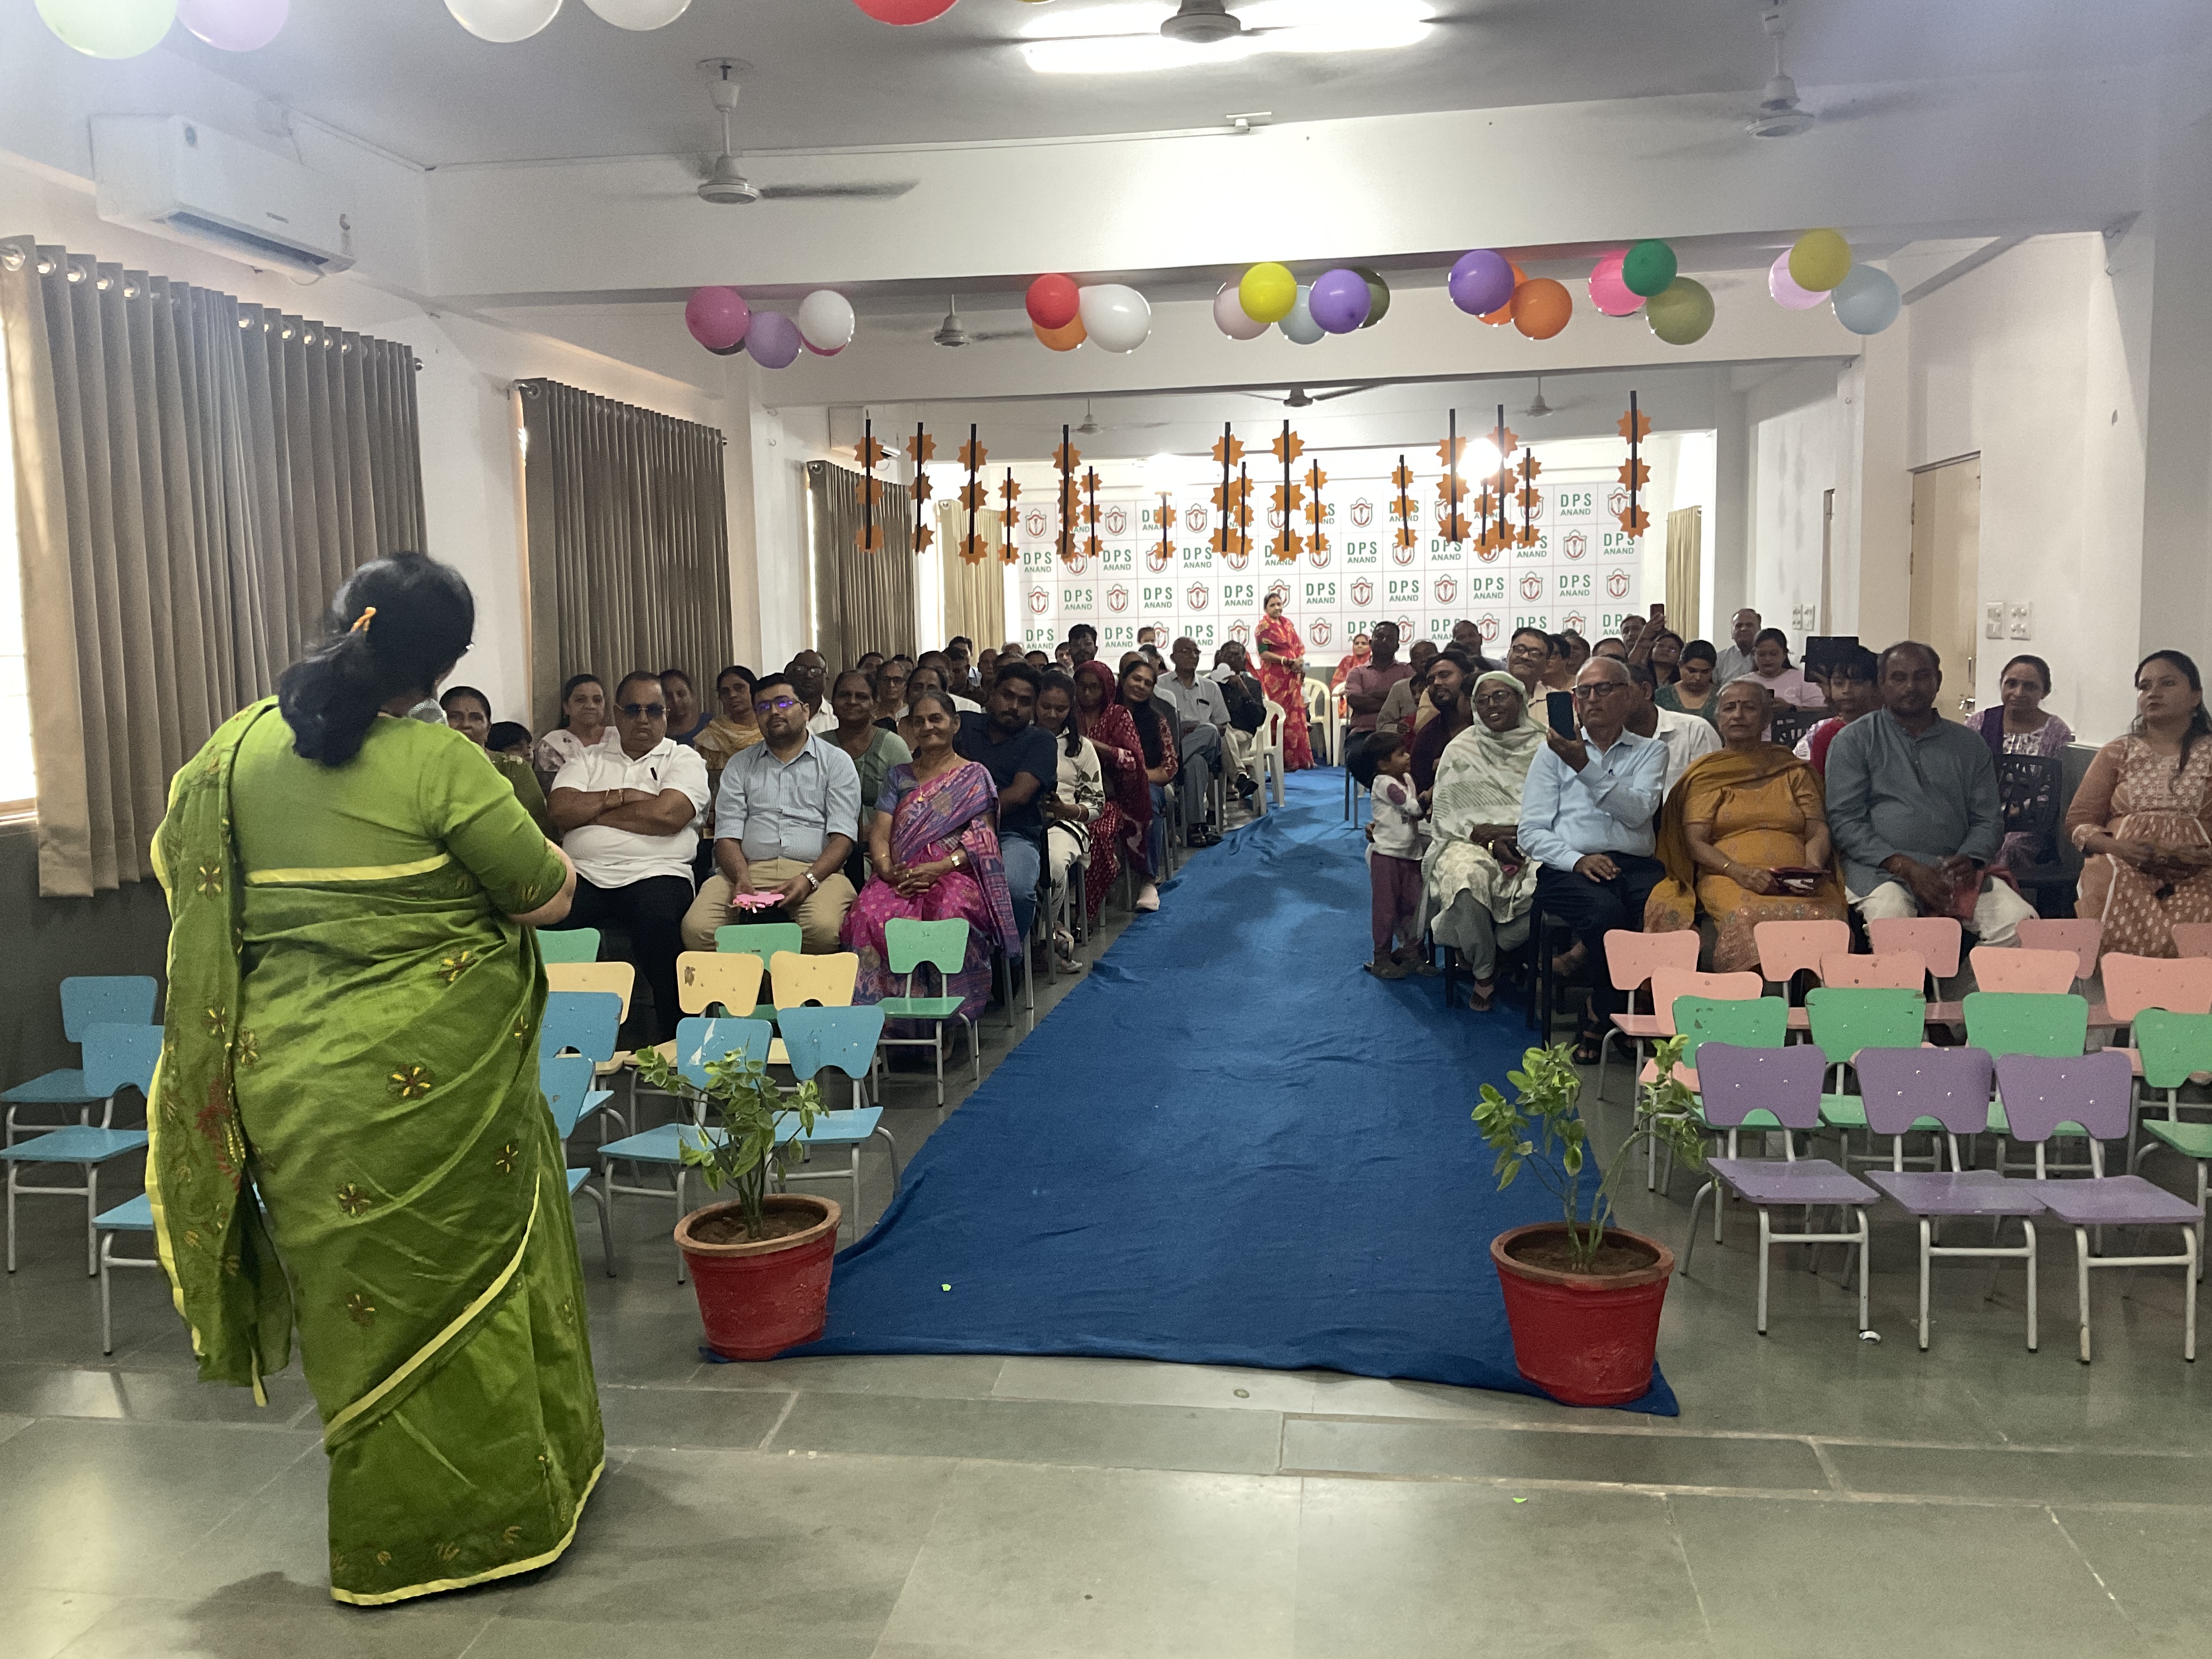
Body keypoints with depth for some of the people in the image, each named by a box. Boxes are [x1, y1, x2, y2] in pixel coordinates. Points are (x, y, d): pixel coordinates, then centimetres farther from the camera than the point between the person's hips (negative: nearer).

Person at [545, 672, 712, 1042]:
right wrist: (619, 797, -3)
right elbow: (559, 810, 3)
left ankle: (669, 1032, -17)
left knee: (658, 920, -35)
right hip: (584, 872, 3)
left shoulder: (684, 759, 11)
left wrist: (591, 812, 0)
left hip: (654, 872, -3)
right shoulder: (589, 759, 21)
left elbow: (668, 815, -9)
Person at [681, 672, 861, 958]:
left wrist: (809, 879, -17)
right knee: (696, 928, -27)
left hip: (816, 871, -2)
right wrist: (742, 878, -12)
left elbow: (842, 836, 1)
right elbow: (727, 835, 10)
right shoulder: (740, 766, 21)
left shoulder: (836, 762, 13)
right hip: (748, 870, 2)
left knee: (824, 929, -36)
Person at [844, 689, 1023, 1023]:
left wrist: (939, 868, -14)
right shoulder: (899, 776, 24)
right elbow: (880, 831, 12)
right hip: (900, 875, 3)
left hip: (955, 872, -3)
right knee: (870, 913, -33)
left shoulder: (974, 776, 13)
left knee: (951, 914, -39)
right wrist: (887, 869, -10)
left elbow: (983, 841, 2)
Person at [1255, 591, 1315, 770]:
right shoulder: (1264, 626, -5)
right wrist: (1288, 661, -16)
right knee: (1281, 718, -7)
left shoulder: (1287, 623, 15)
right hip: (1275, 677, -7)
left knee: (1296, 715, 6)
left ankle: (1300, 759, 10)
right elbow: (1264, 653, -12)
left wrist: (1300, 660, -4)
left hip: (1293, 675, 7)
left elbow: (1299, 646, 17)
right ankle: (1283, 761, -5)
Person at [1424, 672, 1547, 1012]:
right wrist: (1488, 841, -12)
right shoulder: (1460, 751, 11)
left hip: (1531, 844, 0)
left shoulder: (1543, 748, 9)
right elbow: (1445, 814, 4)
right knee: (1467, 880, -36)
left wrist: (1513, 833, -15)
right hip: (1471, 842, 0)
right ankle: (1484, 973, -9)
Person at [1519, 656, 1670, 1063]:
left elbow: (1638, 811, -4)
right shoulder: (1554, 750, 16)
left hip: (1634, 863, 1)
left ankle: (1599, 1018, -14)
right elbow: (1532, 831, 7)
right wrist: (1577, 860, -11)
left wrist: (1585, 767, -13)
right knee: (1605, 912, -36)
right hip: (1569, 866, -1)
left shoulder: (1650, 751, 18)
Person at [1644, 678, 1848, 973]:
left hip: (1797, 881, 2)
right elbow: (1695, 843, 5)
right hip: (1728, 880, -2)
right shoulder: (1706, 774, 16)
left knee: (1820, 916, -34)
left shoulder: (1793, 771, 24)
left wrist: (1813, 867, -8)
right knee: (1750, 917, -39)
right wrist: (1739, 872, -14)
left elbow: (1818, 831, 16)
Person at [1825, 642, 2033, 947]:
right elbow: (1845, 821, -1)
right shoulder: (1854, 740, 8)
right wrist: (1905, 867, -14)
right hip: (1882, 868, -4)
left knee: (2022, 923, -22)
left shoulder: (1970, 746, 20)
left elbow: (1987, 819, 17)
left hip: (1955, 869, 4)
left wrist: (1970, 860, -7)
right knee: (1891, 916, -37)